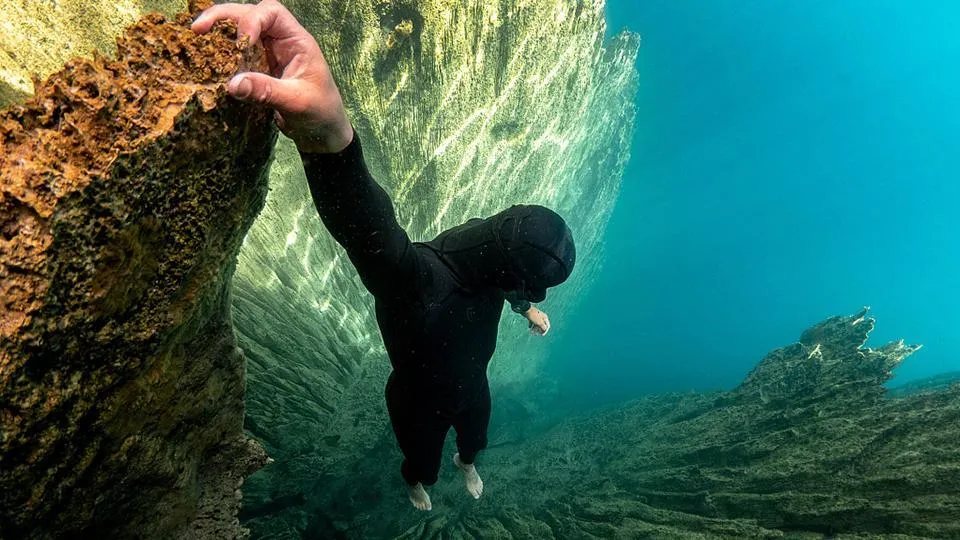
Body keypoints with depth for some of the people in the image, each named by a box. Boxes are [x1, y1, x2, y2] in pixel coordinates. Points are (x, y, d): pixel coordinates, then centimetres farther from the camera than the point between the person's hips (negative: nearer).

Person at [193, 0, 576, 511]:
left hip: (471, 383, 5)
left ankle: (466, 462, 74)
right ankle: (416, 482, 68)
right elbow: (368, 230, -73)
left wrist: (528, 309, 15)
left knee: (475, 427, 36)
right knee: (422, 452, 29)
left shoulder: (484, 244, -26)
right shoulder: (417, 282, -50)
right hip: (423, 401, -5)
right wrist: (329, 139, -91)